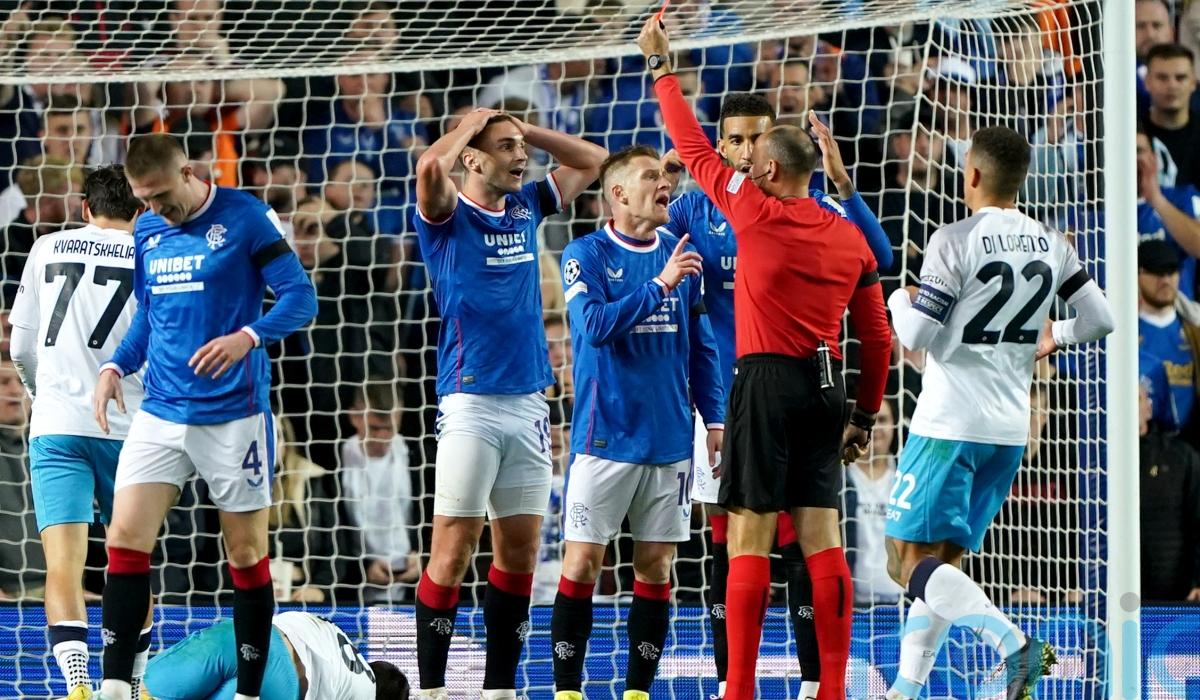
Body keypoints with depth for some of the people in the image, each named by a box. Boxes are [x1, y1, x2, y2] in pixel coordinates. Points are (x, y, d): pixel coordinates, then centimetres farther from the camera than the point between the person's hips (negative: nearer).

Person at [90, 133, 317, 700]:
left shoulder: (245, 218, -8)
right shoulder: (147, 231, 10)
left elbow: (300, 297, -11)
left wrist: (248, 337, -27)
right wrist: (116, 365, 5)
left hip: (233, 414, -5)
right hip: (160, 413, 5)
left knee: (247, 553, 3)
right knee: (126, 538, -7)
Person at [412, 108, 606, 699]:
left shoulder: (526, 206, 13)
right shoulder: (449, 216, -4)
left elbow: (591, 158, 24)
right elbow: (429, 168, -25)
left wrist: (522, 128, 12)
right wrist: (472, 122, -7)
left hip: (528, 403, 6)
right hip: (471, 403, -6)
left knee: (520, 550, 7)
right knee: (454, 546, -7)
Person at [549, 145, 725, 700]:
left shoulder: (680, 255, 10)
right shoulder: (586, 254, -3)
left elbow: (702, 347, 15)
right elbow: (596, 325, -18)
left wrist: (716, 419, 10)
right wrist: (659, 286, -21)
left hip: (671, 440, 4)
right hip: (605, 439, -4)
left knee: (656, 566, 5)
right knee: (583, 561, -4)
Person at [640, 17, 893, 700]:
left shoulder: (758, 212, -4)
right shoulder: (851, 238, 10)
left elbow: (696, 150, 6)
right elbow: (879, 338, 13)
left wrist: (663, 68, 17)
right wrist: (866, 415, 22)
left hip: (769, 382, -5)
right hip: (826, 387, 6)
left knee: (750, 537, -5)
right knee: (822, 538, 5)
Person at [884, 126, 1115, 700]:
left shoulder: (955, 240, -12)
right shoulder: (1050, 244, 6)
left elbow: (918, 335, -14)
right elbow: (1100, 319, 10)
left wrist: (899, 300, 7)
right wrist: (1054, 337, 30)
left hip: (950, 425, -7)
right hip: (1010, 431, 7)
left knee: (908, 561, -8)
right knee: (944, 562, 15)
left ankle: (1012, 643, -27)